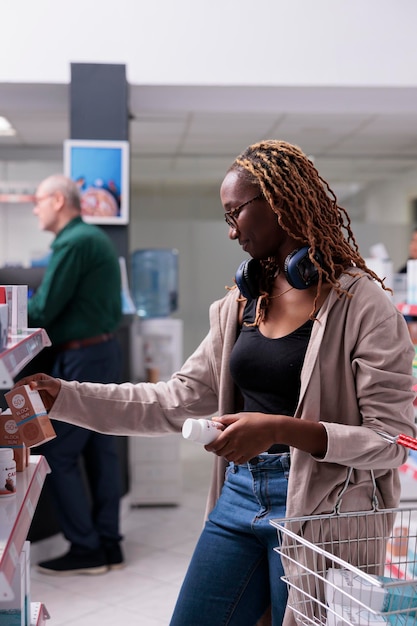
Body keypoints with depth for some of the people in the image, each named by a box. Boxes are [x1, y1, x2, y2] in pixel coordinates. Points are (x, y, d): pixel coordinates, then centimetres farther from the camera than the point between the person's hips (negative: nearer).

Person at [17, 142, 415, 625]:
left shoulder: (362, 304, -11)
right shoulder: (239, 304, 9)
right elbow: (177, 401, 8)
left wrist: (283, 429, -25)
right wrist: (61, 397, 2)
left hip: (314, 510, -6)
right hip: (239, 498, 6)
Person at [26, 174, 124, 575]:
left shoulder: (73, 243, -15)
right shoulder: (97, 238, 15)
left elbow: (43, 309, -17)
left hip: (81, 359, -10)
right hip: (105, 350, 10)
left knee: (57, 454, -2)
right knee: (100, 449, 12)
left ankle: (86, 549, 4)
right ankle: (108, 543, 19)